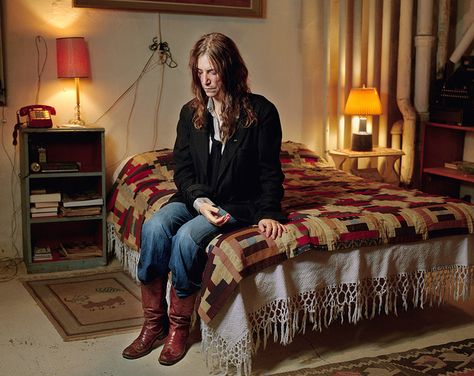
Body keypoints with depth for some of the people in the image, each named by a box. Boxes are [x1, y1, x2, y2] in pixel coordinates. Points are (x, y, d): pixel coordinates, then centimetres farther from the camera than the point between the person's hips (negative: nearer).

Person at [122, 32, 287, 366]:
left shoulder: (261, 111, -5)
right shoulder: (191, 113, 6)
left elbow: (270, 171, -3)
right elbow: (182, 168, 3)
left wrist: (267, 213, -16)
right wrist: (200, 201, -15)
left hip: (238, 203, -4)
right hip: (195, 197, 4)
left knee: (187, 236, -31)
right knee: (155, 226, -26)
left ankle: (179, 325, -12)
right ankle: (153, 323, -14)